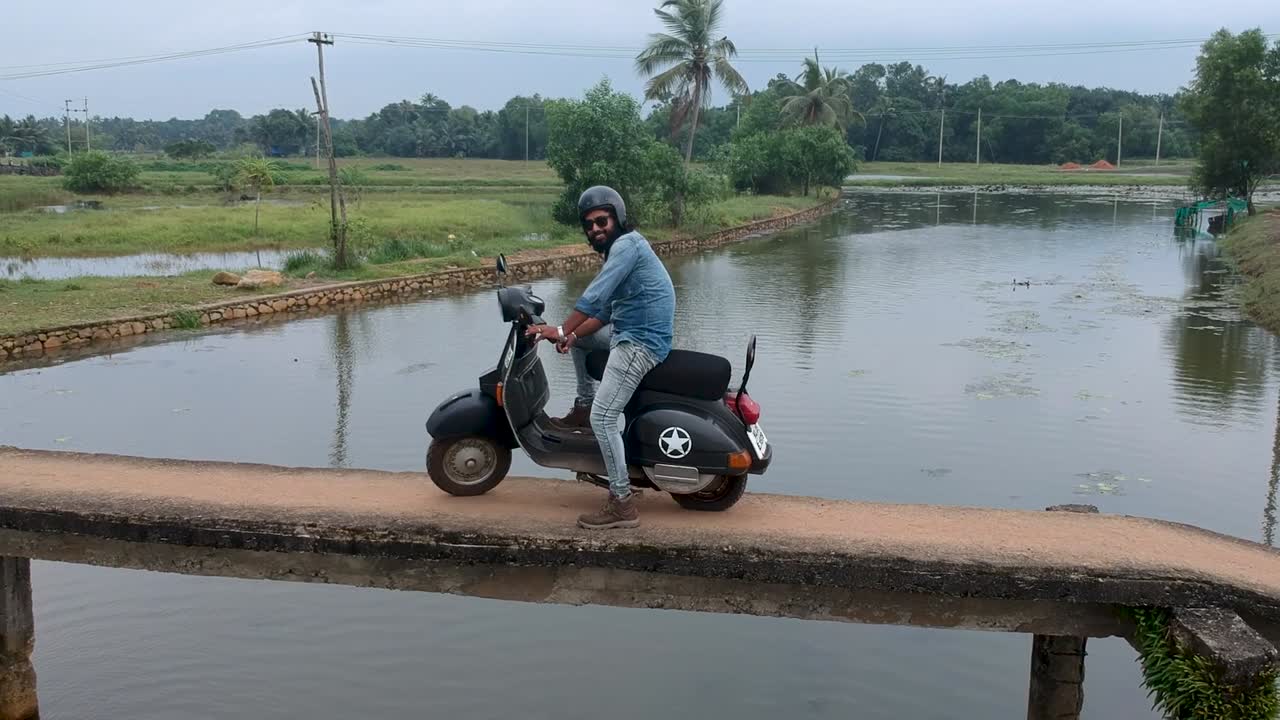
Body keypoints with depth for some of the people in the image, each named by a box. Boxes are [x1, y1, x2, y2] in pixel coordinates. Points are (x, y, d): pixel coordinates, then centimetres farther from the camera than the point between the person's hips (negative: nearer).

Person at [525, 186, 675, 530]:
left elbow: (594, 298, -21)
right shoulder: (620, 249, 19)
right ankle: (584, 405, 29)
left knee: (602, 418, -15)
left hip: (641, 342, -11)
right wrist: (571, 334, 6)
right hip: (630, 333, 11)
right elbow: (605, 311, 18)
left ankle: (622, 504, -11)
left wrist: (561, 331, -13)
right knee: (579, 336, 29)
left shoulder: (627, 244, -13)